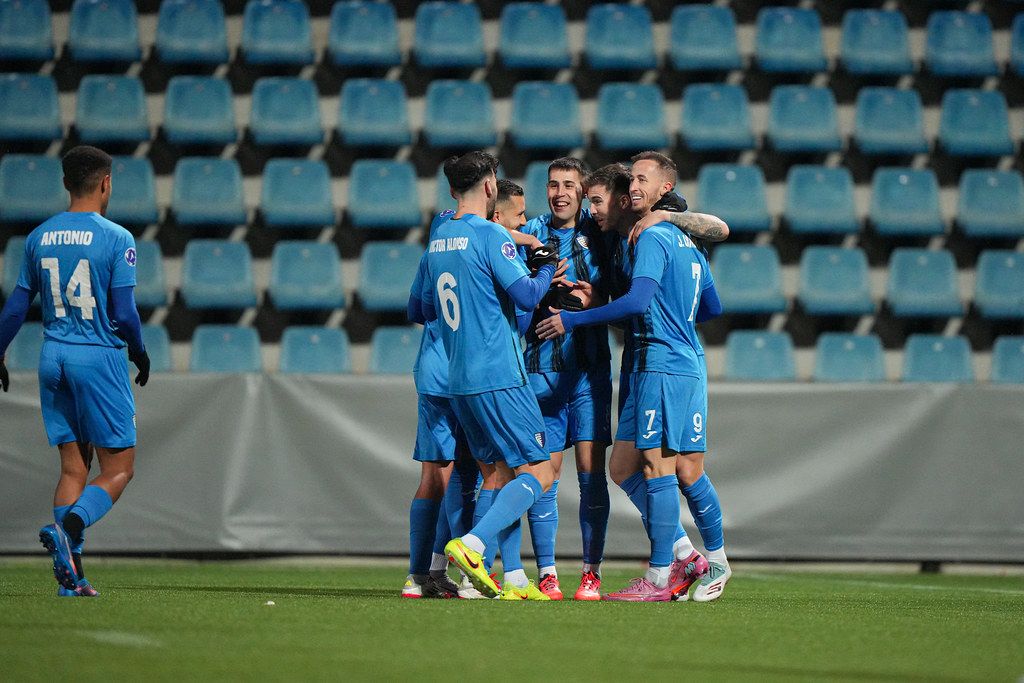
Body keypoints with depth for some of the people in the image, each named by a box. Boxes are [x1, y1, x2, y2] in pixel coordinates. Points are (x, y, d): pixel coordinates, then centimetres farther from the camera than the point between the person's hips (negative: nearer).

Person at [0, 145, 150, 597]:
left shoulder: (40, 238, 7)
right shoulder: (115, 239, -9)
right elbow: (123, 313, -12)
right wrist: (139, 352, 6)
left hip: (53, 357, 5)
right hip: (99, 357, -5)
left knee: (73, 468, 10)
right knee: (119, 470, 1)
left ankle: (71, 574, 1)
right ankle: (68, 528, -26)